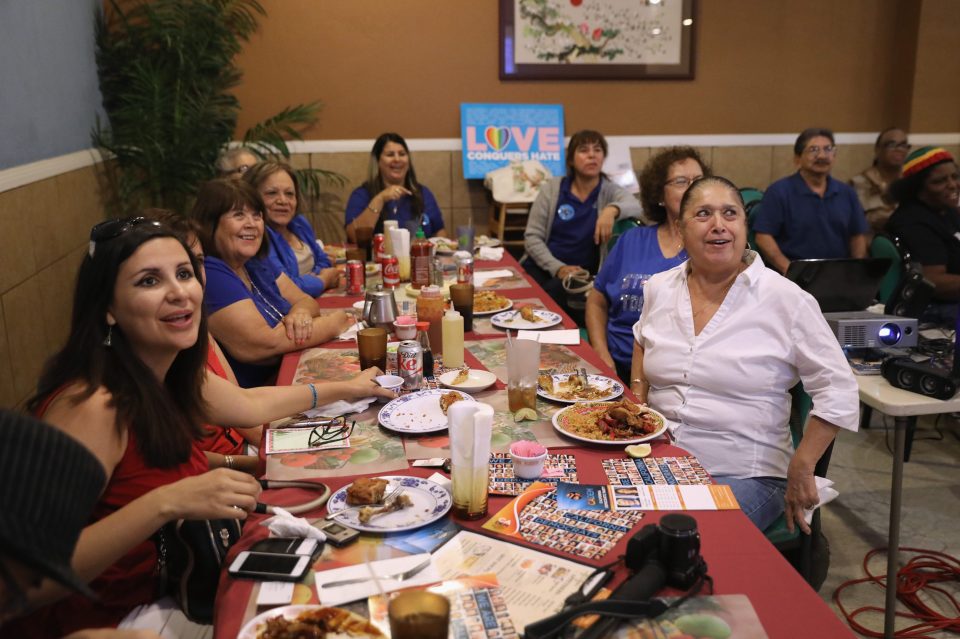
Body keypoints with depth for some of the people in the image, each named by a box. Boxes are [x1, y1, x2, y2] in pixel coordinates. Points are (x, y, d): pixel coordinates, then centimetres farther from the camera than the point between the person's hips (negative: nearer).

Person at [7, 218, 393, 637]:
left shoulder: (168, 375, -4)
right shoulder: (90, 404, -27)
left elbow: (249, 405, 16)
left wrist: (345, 389, 22)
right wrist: (167, 503, -39)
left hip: (166, 592, 7)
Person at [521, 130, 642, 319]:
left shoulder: (610, 191, 5)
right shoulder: (552, 188, 6)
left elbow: (635, 206, -17)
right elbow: (532, 236, 2)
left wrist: (613, 209, -39)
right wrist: (557, 268, -13)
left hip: (581, 273, -1)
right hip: (542, 266, 1)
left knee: (553, 291, -33)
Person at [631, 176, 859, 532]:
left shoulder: (786, 300, -9)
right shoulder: (659, 289, 6)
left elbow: (837, 391, -6)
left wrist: (801, 470, -10)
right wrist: (638, 395, 11)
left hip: (744, 476, -4)